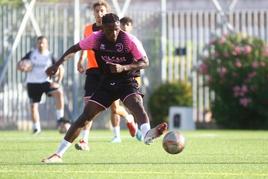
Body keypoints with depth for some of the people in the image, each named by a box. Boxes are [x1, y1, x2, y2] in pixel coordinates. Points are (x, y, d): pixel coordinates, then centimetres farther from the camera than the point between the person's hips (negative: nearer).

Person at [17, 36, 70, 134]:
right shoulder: (31, 54, -1)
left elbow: (60, 69, 4)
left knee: (59, 92, -27)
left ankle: (60, 118, -20)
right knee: (33, 105, -1)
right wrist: (22, 67, -23)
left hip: (46, 82, -1)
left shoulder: (49, 56, -2)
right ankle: (36, 127, 20)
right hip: (32, 83, 1)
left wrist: (58, 82, -10)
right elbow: (19, 65, 2)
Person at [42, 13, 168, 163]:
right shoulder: (97, 38, -8)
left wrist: (123, 68, -26)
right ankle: (58, 155, 1)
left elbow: (145, 62, -12)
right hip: (107, 83, 3)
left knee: (137, 104, -34)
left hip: (127, 82, -2)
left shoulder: (130, 40, -15)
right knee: (86, 115, -4)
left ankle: (147, 134, -63)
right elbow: (75, 48, 7)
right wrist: (57, 65, 0)